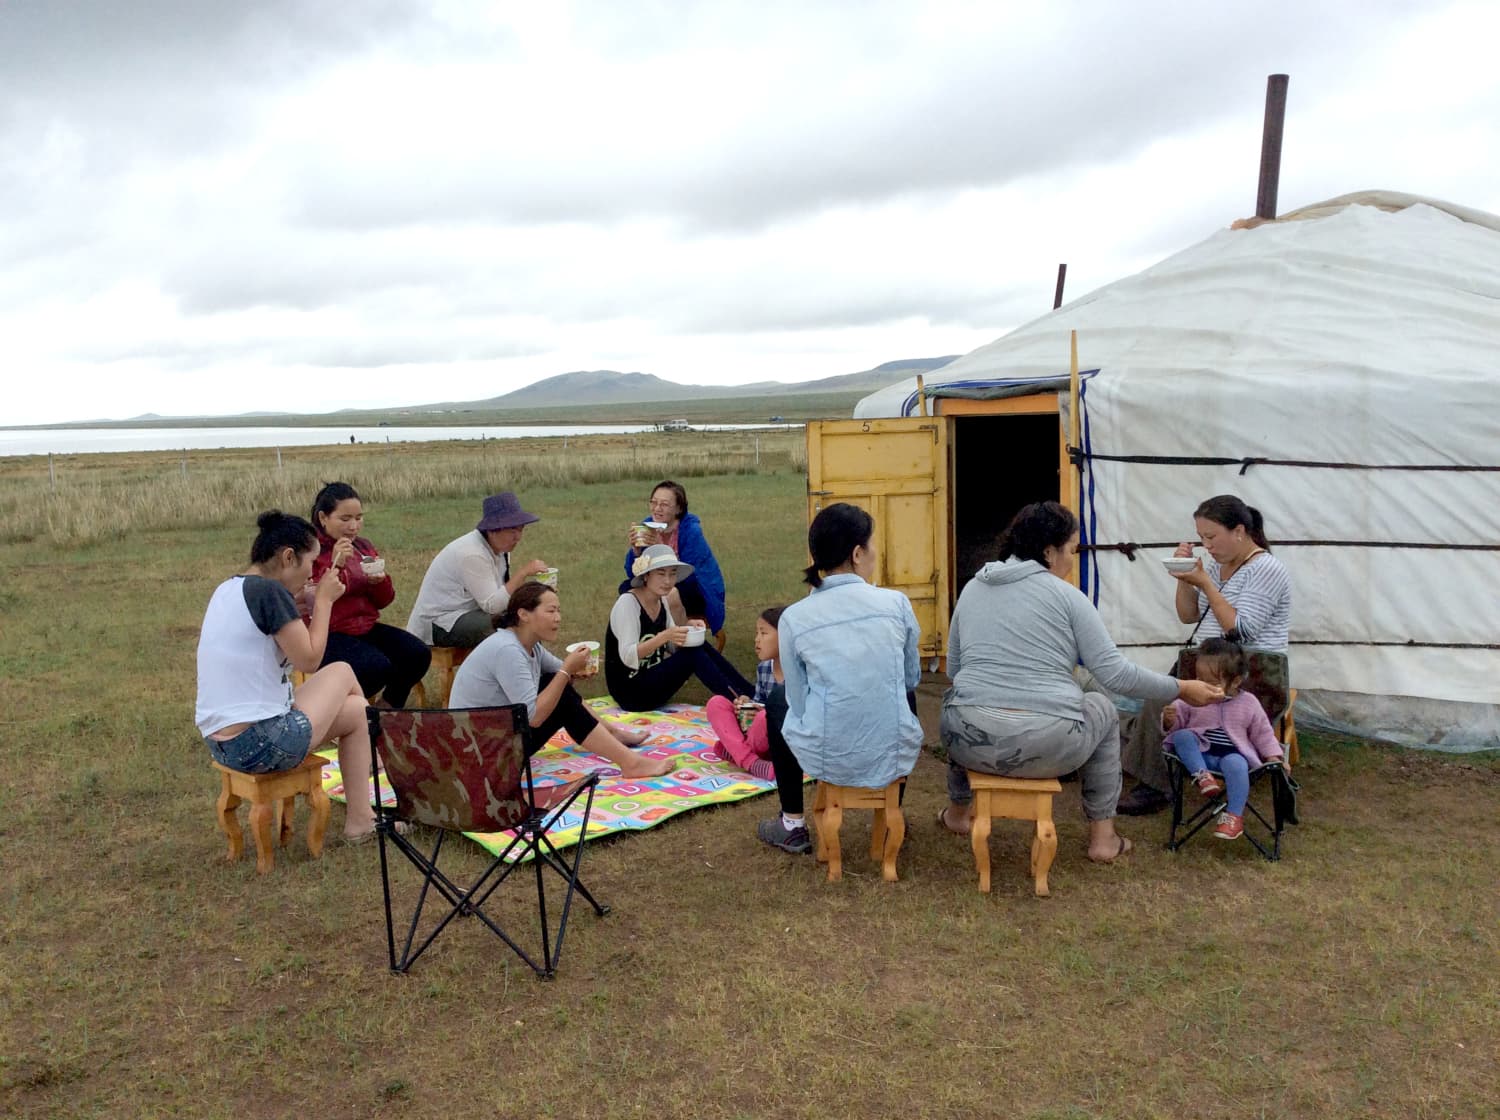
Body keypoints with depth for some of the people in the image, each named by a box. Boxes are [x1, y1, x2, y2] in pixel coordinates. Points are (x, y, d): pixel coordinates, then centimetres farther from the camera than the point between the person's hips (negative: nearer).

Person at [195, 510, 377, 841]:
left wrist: (299, 605, 12)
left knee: (355, 709, 20)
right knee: (343, 672, 11)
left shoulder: (227, 589, 11)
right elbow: (309, 660, -12)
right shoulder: (269, 590, -16)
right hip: (260, 744, -9)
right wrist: (324, 601, -3)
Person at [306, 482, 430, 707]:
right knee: (378, 667, -29)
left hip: (367, 627, 7)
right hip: (330, 633, -6)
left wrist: (380, 581, -8)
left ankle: (390, 705, 11)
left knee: (419, 654, -14)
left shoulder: (363, 547, 12)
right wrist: (335, 566, -24)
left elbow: (383, 602, 14)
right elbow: (310, 602, -18)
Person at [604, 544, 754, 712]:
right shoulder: (627, 603, -17)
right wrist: (664, 636, -36)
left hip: (653, 683, 8)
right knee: (694, 655, -22)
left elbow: (674, 647, 10)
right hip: (630, 692, -8)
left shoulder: (661, 601, 7)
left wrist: (690, 632, -10)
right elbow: (627, 657, -26)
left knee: (702, 648, -9)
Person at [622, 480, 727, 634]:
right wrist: (635, 549, -25)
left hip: (702, 593, -6)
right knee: (626, 587, -12)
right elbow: (633, 574, -6)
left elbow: (688, 577, -29)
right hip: (663, 588, 6)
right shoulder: (648, 526, -7)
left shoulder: (692, 530, -22)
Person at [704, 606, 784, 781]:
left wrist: (768, 713, -26)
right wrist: (747, 704, -2)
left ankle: (739, 751, -7)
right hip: (764, 741, 8)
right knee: (716, 703, -6)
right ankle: (751, 761, -24)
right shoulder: (763, 668, 8)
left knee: (765, 718, -39)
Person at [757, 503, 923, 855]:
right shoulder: (896, 603, -6)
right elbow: (913, 678, 7)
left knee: (776, 711, 32)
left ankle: (793, 826, 35)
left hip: (826, 760, -1)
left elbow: (798, 701, -1)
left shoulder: (793, 618, -8)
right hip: (893, 758, 1)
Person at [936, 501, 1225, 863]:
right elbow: (1113, 671, -4)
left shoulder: (972, 588, 11)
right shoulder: (1066, 595, 0)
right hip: (1047, 749, -3)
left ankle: (957, 812, 49)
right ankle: (1103, 838, 30)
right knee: (1102, 710, 29)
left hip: (971, 740, 3)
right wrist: (1181, 689, 7)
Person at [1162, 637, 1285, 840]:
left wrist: (1273, 757, 3)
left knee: (1236, 764, -36)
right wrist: (1169, 720, -17)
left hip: (1232, 753, -1)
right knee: (1182, 736, -27)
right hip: (1200, 753, 1)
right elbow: (1177, 724, 6)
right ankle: (1202, 775, -27)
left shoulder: (1248, 703, 2)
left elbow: (1262, 733, 12)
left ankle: (1235, 815, -25)